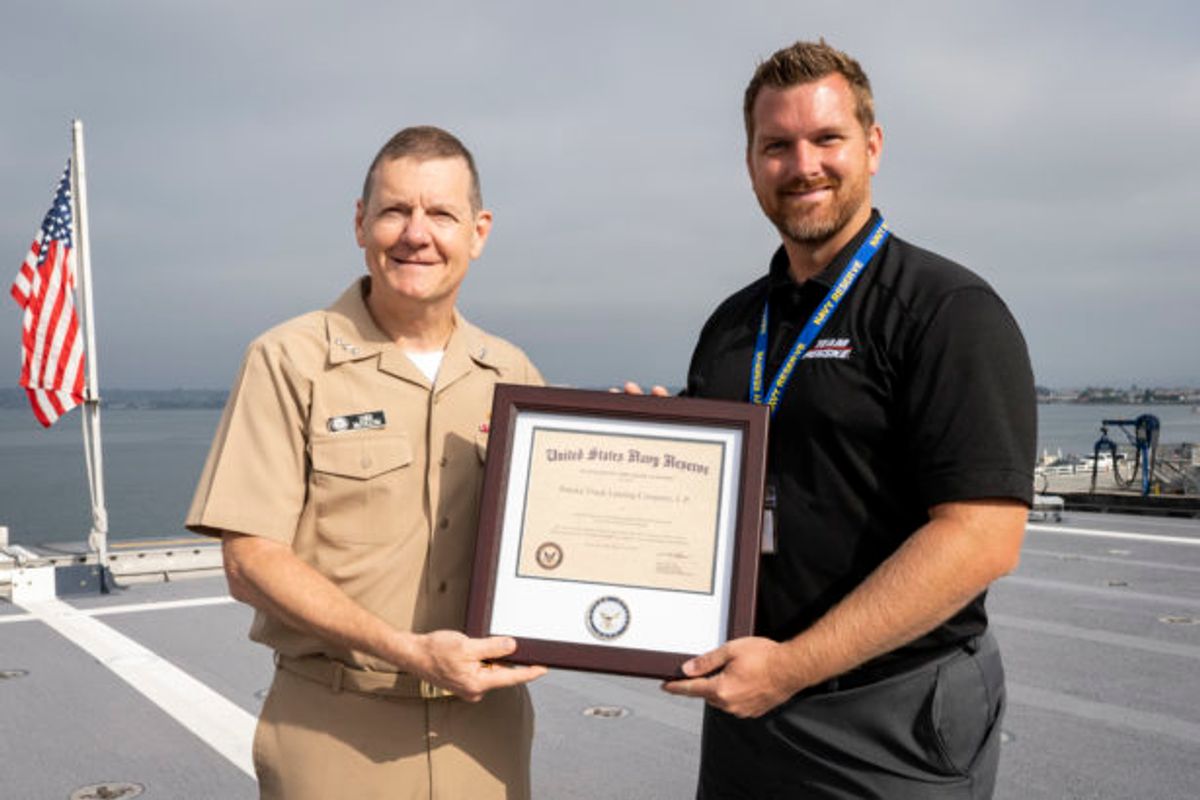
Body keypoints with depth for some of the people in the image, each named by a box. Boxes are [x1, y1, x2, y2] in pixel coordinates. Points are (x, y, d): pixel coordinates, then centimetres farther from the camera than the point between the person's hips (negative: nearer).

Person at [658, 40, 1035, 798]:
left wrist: (792, 665, -20)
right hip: (742, 703, 6)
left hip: (894, 729, -6)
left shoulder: (948, 309, -12)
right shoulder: (731, 325, 8)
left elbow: (981, 537, -20)